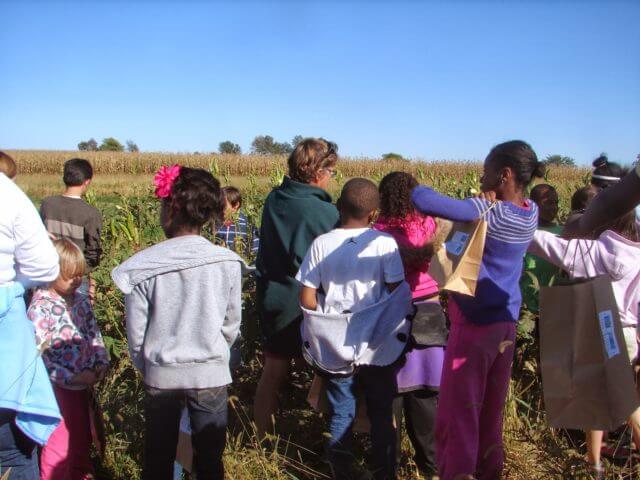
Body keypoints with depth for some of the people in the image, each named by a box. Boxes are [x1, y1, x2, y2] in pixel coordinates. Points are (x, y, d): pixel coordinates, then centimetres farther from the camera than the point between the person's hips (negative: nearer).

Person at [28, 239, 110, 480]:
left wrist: (101, 364, -2)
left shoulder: (81, 301, 5)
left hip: (85, 383, 7)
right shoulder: (39, 307, -15)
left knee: (83, 439, 20)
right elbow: (37, 354, -18)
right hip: (58, 387, -6)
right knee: (60, 444, 1)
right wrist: (70, 377, -21)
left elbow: (95, 335, 13)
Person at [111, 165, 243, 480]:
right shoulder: (228, 262, -12)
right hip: (210, 376, 0)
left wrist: (147, 368, 13)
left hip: (161, 377, 0)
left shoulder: (143, 267, -14)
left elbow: (136, 334, -6)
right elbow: (231, 326, -1)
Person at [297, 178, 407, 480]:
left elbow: (307, 300, -4)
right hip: (376, 342, -1)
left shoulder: (321, 244, -6)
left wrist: (322, 328, 11)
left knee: (340, 414, 13)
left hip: (335, 343, 1)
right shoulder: (384, 242, -10)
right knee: (382, 415, 14)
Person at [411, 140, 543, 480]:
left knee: (458, 411, 2)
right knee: (492, 408, 20)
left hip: (474, 324, -8)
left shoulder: (486, 212, -22)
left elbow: (421, 200, -30)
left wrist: (420, 187, -7)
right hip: (506, 322, 8)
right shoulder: (531, 213, -1)